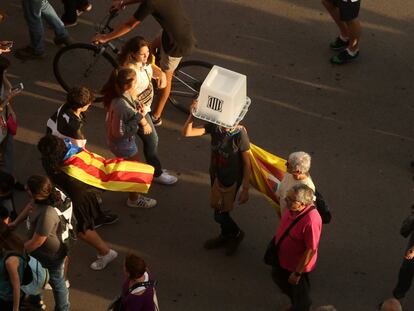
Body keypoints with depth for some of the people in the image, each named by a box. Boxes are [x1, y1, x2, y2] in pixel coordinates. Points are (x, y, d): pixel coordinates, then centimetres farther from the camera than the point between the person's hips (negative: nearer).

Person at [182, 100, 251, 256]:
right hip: (215, 173, 5)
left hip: (231, 178, -5)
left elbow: (246, 162, -19)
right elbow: (186, 133, -20)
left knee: (220, 215, 7)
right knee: (217, 208, 23)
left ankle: (236, 234, 38)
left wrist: (245, 189, -15)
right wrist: (192, 115, -36)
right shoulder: (214, 126, -16)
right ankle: (226, 235, 50)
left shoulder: (239, 133, -29)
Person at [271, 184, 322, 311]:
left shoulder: (311, 221, -40)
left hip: (298, 265, -8)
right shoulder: (291, 208, -17)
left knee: (300, 296, 19)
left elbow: (311, 250, -31)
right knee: (278, 277, 32)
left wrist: (297, 273, -22)